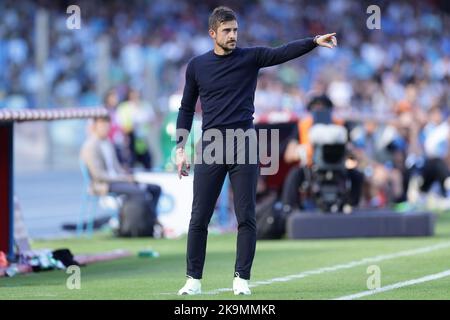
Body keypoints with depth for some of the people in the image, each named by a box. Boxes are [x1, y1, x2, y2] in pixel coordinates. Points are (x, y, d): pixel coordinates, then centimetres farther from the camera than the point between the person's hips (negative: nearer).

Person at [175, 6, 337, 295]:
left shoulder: (250, 57, 3)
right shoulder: (197, 66, 7)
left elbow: (284, 53, -12)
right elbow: (187, 109, 13)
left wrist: (315, 42, -28)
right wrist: (180, 148, 7)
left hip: (244, 144, -1)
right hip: (211, 146, 1)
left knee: (246, 217, -2)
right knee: (199, 218, 0)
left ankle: (242, 279, 5)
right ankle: (193, 279, 8)